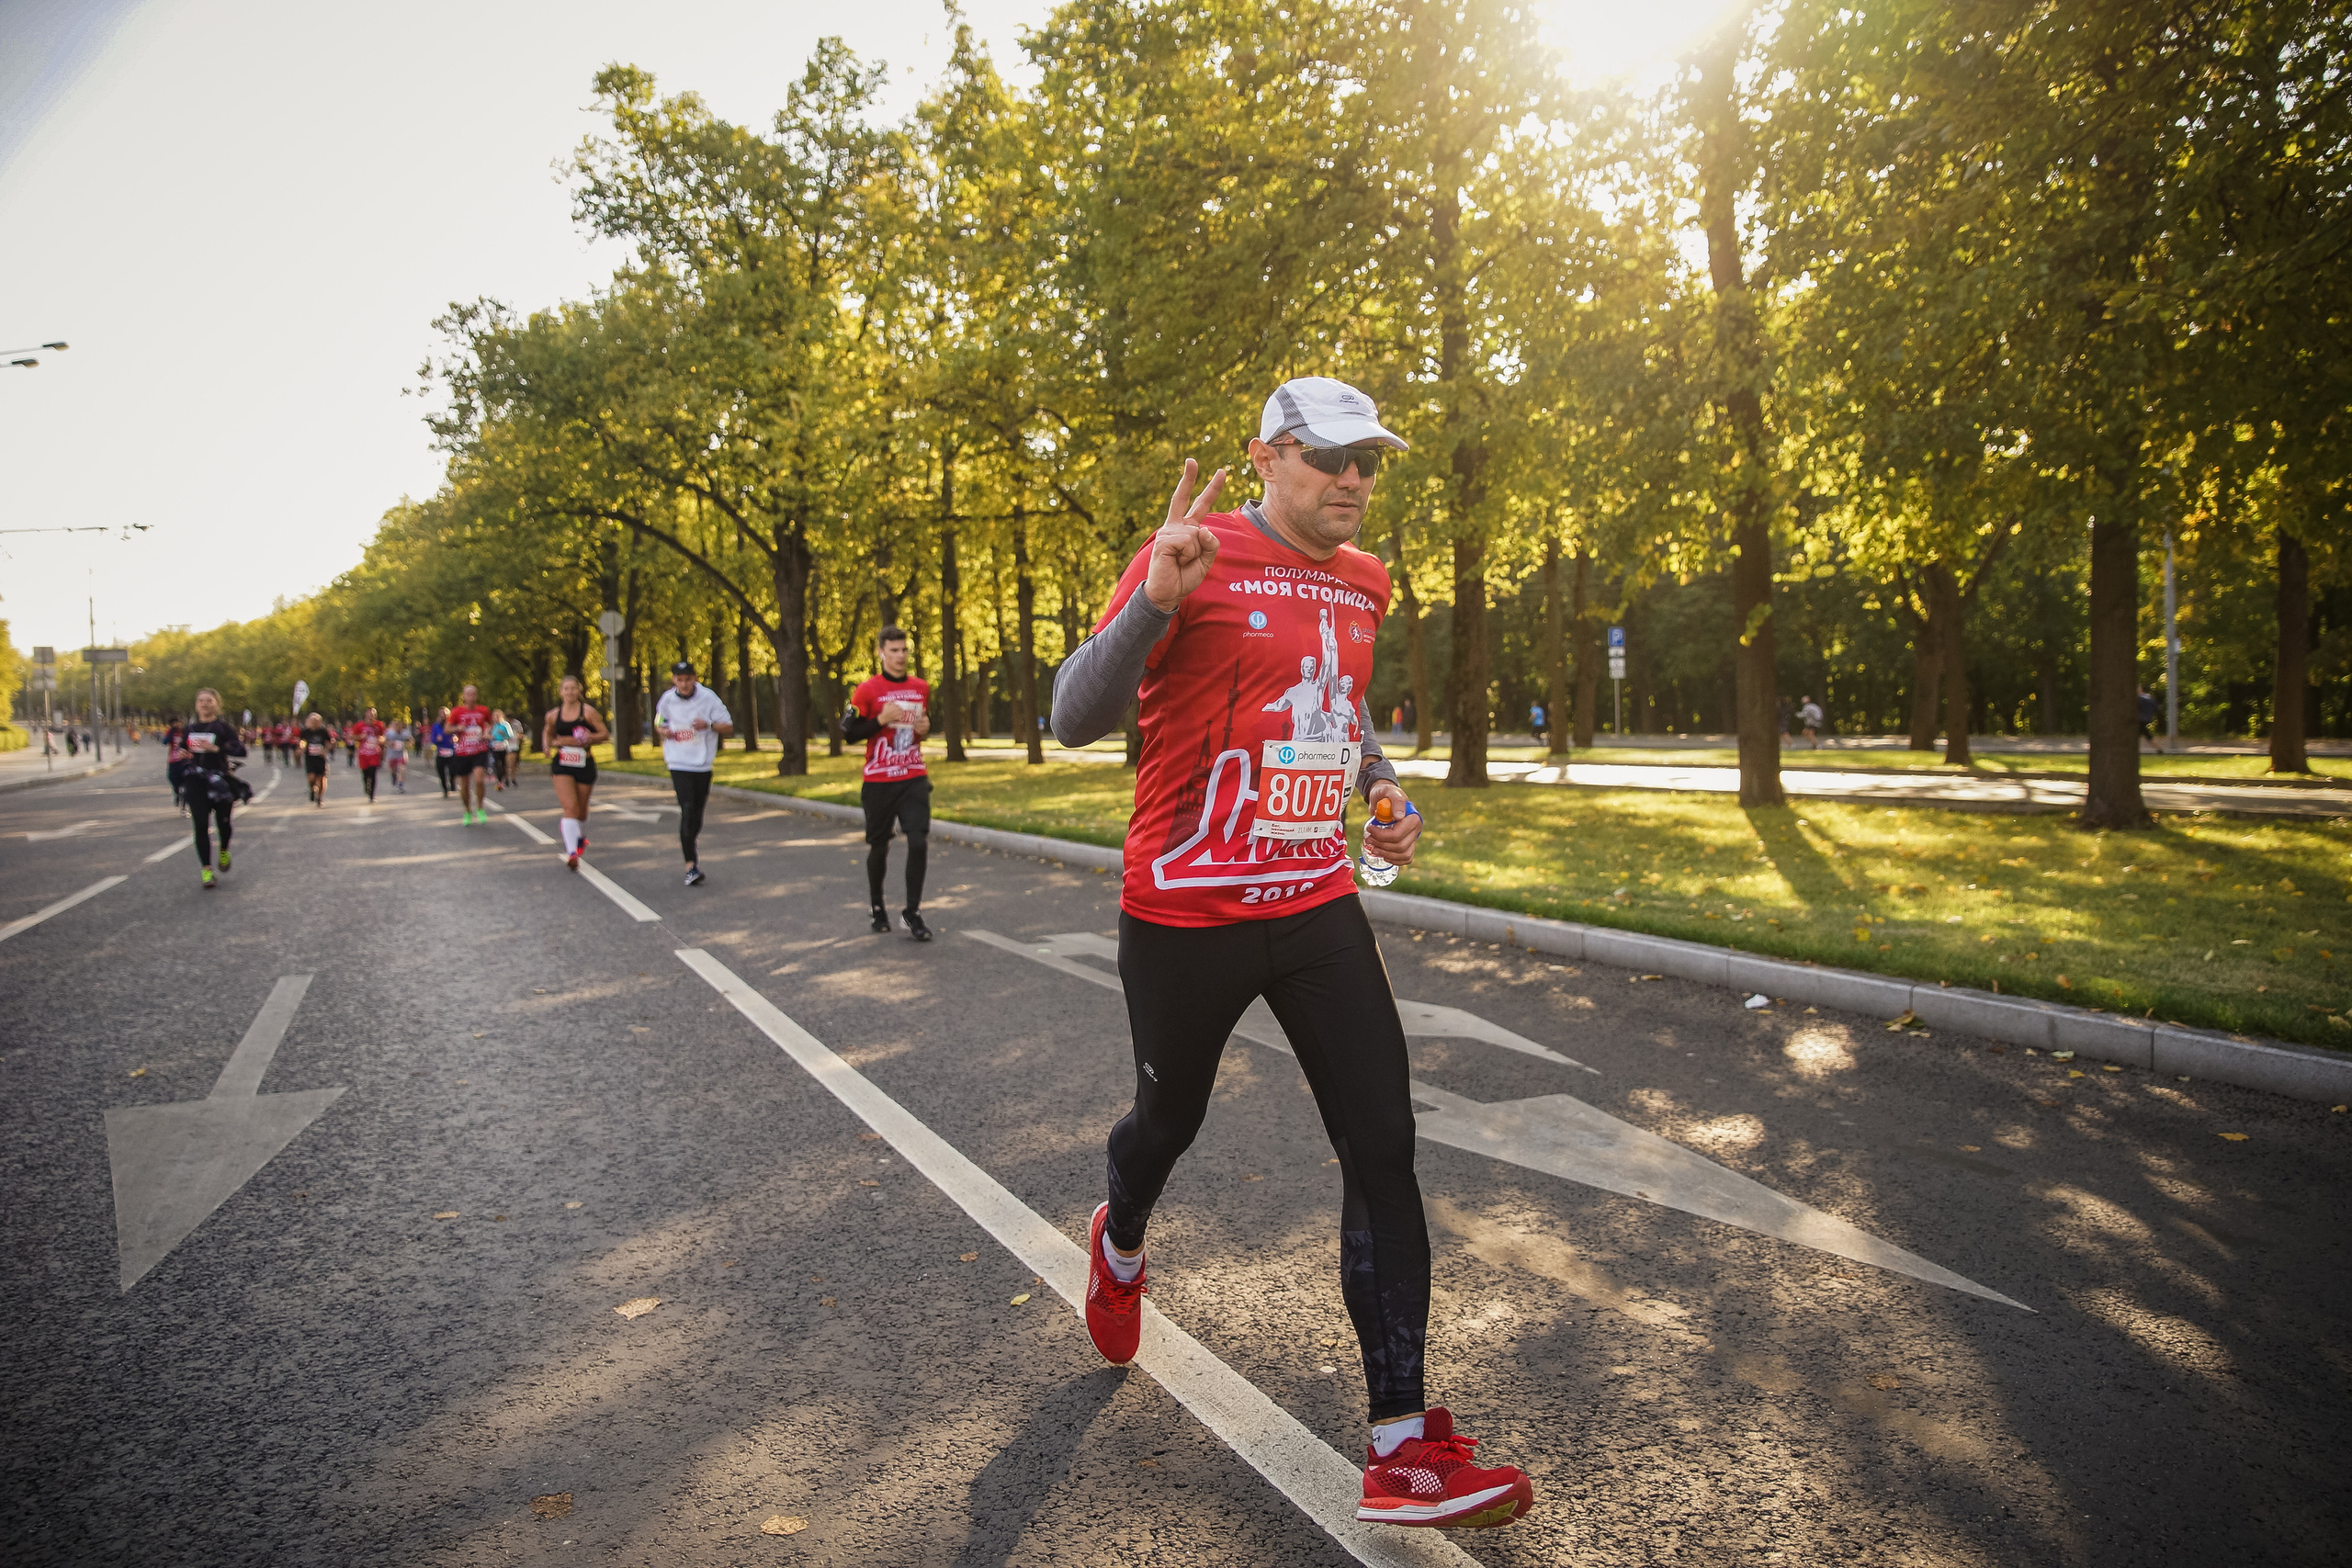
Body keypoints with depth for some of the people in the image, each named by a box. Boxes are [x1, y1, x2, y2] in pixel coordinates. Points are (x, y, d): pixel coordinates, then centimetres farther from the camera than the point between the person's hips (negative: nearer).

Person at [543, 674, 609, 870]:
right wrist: (547, 745, 4)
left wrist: (583, 740, -20)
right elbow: (547, 732, 24)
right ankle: (571, 853, -22)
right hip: (562, 766, 0)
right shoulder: (553, 715, 4)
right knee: (570, 807, -15)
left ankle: (582, 837, 47)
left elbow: (605, 734, -6)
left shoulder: (588, 712, -5)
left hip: (585, 764, 0)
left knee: (581, 808, 15)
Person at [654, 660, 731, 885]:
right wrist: (663, 731, -4)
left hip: (703, 764, 1)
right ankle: (691, 865, -17)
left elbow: (729, 728, -3)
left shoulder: (708, 698, -6)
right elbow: (658, 724, 19)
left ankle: (690, 850, 37)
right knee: (687, 810, -15)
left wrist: (708, 725, -21)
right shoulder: (667, 700, 1)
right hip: (679, 764, -1)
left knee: (697, 812, 11)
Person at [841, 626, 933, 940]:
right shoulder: (867, 689, -5)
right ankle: (878, 908, 31)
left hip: (915, 779, 3)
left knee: (919, 841, -11)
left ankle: (913, 914, -1)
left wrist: (925, 728, 2)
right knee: (879, 846, 9)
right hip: (879, 782, -2)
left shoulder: (921, 687, 8)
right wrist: (881, 720, -17)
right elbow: (848, 732, -5)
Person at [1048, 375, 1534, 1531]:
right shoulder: (1195, 556, -12)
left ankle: (1403, 1449, 4)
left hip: (1319, 907, 5)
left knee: (1384, 1149, -4)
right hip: (1185, 915, -4)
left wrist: (1384, 790, 8)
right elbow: (1075, 719, -19)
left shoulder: (1364, 582, 9)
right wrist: (1156, 599, -35)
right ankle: (1119, 1248, 52)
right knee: (1169, 1120, 15)